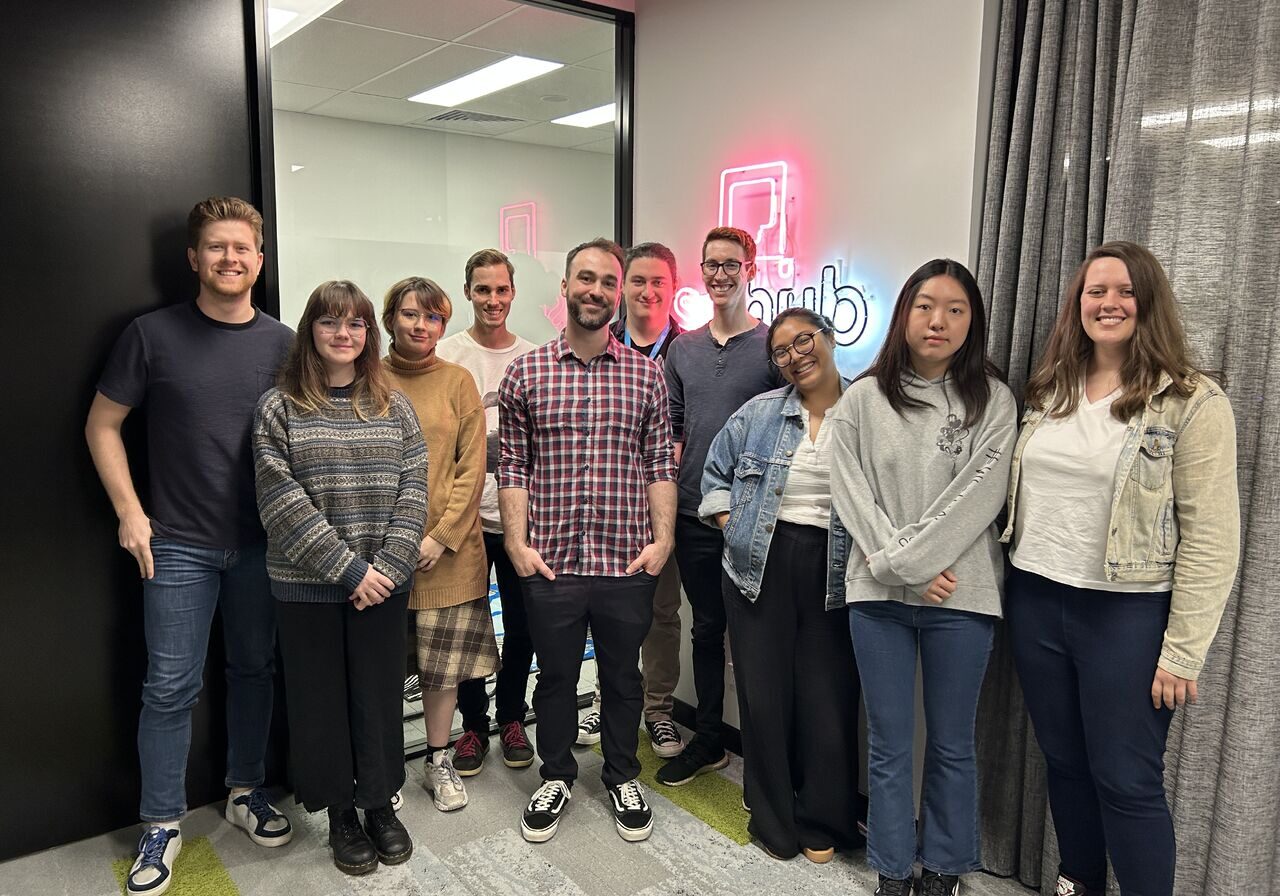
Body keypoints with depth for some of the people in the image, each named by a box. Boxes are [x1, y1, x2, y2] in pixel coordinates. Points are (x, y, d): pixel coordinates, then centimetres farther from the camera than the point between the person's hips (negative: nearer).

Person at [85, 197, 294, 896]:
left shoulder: (281, 342, 2)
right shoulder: (154, 334, -5)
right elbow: (103, 425, 2)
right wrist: (129, 512, -6)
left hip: (261, 543, 3)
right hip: (178, 545, -2)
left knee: (254, 669, 14)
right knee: (170, 688, 4)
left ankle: (246, 791, 33)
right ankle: (162, 824, 21)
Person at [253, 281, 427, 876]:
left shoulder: (395, 408, 4)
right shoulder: (278, 409, -3)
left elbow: (412, 495, 0)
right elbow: (282, 503, -11)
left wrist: (386, 567, -12)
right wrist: (349, 568, -15)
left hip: (382, 583, 2)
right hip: (307, 587, -1)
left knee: (379, 694, 12)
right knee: (321, 699, 10)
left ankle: (380, 804, 31)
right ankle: (340, 813, 30)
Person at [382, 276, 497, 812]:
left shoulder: (457, 382, 3)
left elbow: (472, 467, -1)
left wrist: (442, 535, -9)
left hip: (449, 549, 0)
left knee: (444, 663, 8)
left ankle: (439, 761, 26)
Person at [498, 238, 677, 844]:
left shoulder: (645, 374, 4)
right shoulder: (525, 373, 2)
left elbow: (659, 465, 4)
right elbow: (512, 467, 2)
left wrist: (662, 539, -5)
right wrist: (518, 544, -6)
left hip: (628, 564, 1)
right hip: (551, 562, 0)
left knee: (622, 676, 16)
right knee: (555, 676, 15)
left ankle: (622, 777, 37)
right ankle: (556, 777, 36)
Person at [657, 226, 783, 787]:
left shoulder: (773, 344, -3)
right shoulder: (683, 348, 11)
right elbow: (672, 428, 14)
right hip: (694, 514, 4)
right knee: (706, 629, 15)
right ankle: (708, 741, 31)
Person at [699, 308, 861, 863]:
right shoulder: (760, 411, 6)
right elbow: (716, 470, 15)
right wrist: (728, 521, 4)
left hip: (834, 574, -2)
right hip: (759, 567, 2)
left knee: (828, 698, 4)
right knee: (764, 694, 7)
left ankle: (823, 825, 26)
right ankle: (773, 821, 26)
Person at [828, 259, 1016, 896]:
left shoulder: (992, 401, 0)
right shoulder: (862, 399, 3)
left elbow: (977, 497, -9)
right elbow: (852, 494, -2)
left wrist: (902, 558, -14)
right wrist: (907, 569, -11)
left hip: (962, 595, -1)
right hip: (877, 593, 1)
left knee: (951, 745, 12)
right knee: (889, 744, 11)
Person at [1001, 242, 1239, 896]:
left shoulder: (1192, 402, -9)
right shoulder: (1048, 392, 8)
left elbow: (1211, 538, -11)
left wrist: (1183, 653, -12)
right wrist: (1015, 589, 8)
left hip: (1127, 613, -5)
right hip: (1036, 602, 5)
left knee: (1126, 781, 3)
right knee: (1063, 762, 17)